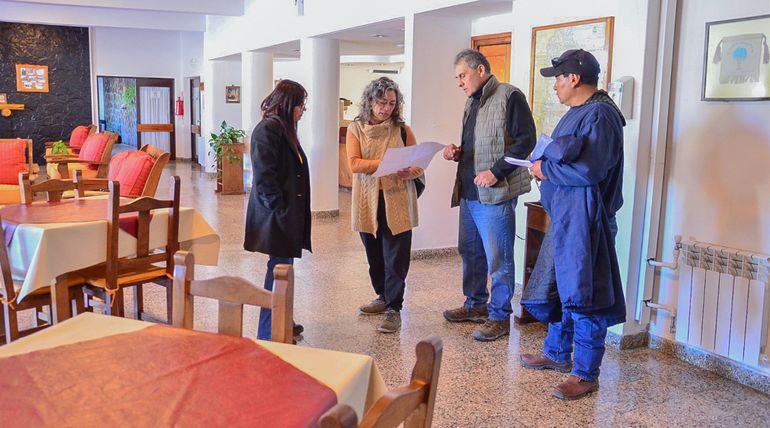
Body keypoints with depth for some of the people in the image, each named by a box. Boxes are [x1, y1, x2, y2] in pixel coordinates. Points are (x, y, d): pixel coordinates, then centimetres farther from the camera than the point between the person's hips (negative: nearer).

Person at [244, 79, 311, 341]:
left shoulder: (283, 128, 15)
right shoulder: (268, 129, -15)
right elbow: (264, 176, -20)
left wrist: (293, 213, 17)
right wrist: (279, 210, -19)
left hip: (288, 213, 10)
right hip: (278, 214, -10)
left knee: (284, 266, 16)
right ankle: (268, 334, 4)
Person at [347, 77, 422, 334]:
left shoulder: (403, 130, 3)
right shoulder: (356, 129, 3)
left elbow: (418, 165, 5)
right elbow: (354, 163, -10)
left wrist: (409, 172, -18)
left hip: (398, 203, -2)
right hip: (368, 203, 2)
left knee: (396, 259, -3)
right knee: (374, 256, 15)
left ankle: (394, 309, 5)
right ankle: (383, 297, 34)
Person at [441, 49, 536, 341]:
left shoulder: (509, 96, -9)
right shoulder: (472, 102, 17)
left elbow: (525, 140, -15)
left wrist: (496, 172, -20)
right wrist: (458, 153, 6)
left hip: (495, 194, -9)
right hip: (469, 192, 9)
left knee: (498, 259, -1)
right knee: (470, 252, 17)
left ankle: (500, 317, 10)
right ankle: (475, 304, 32)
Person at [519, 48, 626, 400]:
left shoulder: (600, 115, -16)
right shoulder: (578, 112, 15)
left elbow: (589, 170, -25)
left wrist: (546, 169, -13)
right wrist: (545, 167, 5)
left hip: (584, 217, -11)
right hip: (564, 214, 11)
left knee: (582, 295, -3)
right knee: (558, 286, 19)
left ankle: (586, 374, 9)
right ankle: (557, 354, 35)